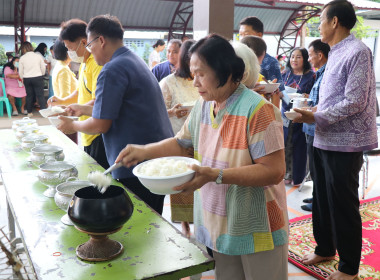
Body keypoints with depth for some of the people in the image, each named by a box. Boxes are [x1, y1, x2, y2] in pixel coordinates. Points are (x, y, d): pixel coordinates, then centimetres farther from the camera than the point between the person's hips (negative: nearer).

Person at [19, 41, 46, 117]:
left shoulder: (22, 58, -3)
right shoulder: (38, 56, -5)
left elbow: (20, 71, 3)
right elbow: (43, 68, 2)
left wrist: (22, 78, 20)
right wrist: (41, 75, 20)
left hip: (27, 79, 1)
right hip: (38, 77, -1)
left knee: (29, 95, 12)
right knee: (40, 95, 1)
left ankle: (29, 112, 19)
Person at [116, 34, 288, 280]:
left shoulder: (257, 109, -21)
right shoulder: (203, 106, 2)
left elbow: (274, 171, -23)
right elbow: (182, 143, 15)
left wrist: (215, 175, -29)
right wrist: (144, 151, 1)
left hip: (255, 230, -6)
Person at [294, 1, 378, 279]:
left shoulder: (357, 52, -14)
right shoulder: (335, 53, 14)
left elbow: (355, 102, -21)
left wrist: (316, 117, -18)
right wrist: (315, 110, 5)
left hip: (344, 143, -9)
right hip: (324, 140, 9)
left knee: (343, 206, 3)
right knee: (322, 200, 18)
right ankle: (325, 249, 37)